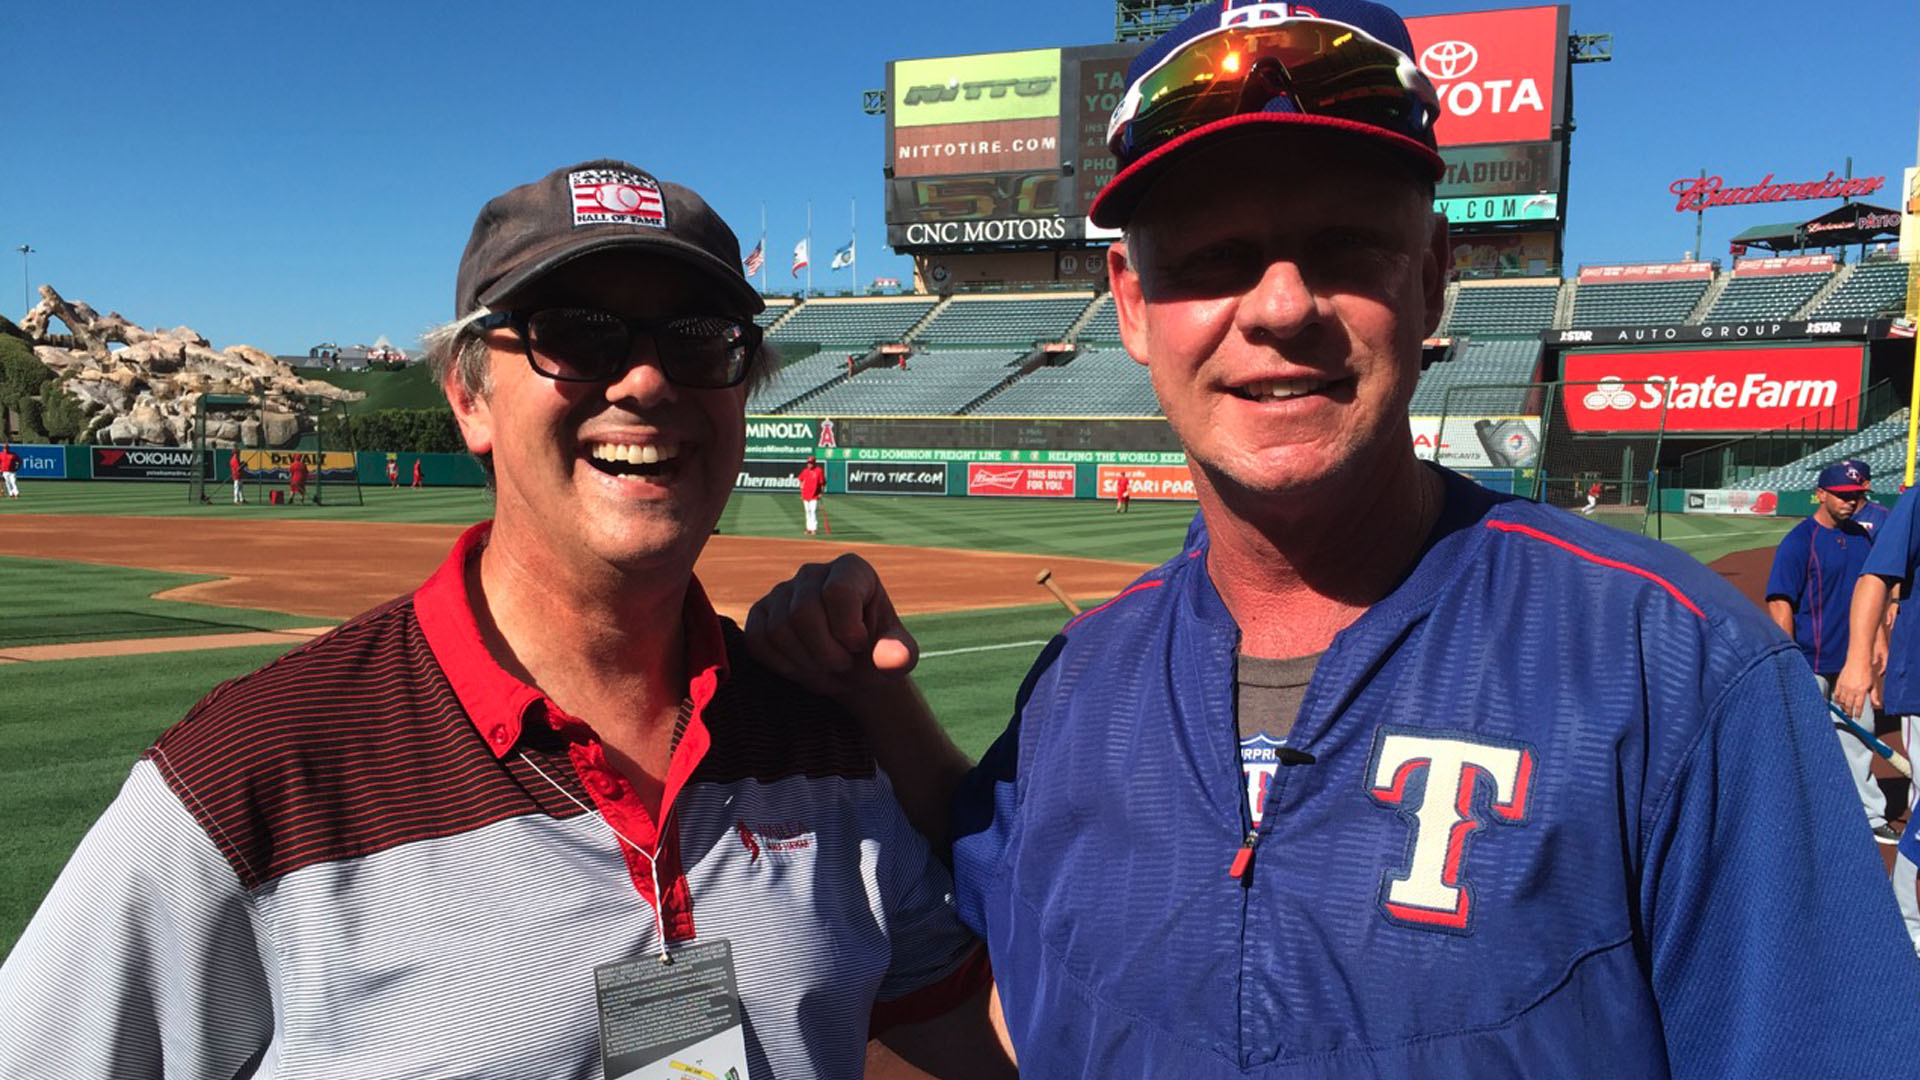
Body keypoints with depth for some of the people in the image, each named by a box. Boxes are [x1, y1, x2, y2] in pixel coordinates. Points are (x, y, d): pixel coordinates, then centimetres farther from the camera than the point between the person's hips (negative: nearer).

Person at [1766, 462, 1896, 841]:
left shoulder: (1862, 537, 10)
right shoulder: (1798, 541, -13)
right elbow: (1779, 603, -17)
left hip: (1851, 660, 7)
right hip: (1811, 664, -7)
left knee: (1857, 736, 13)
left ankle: (1870, 816, 23)